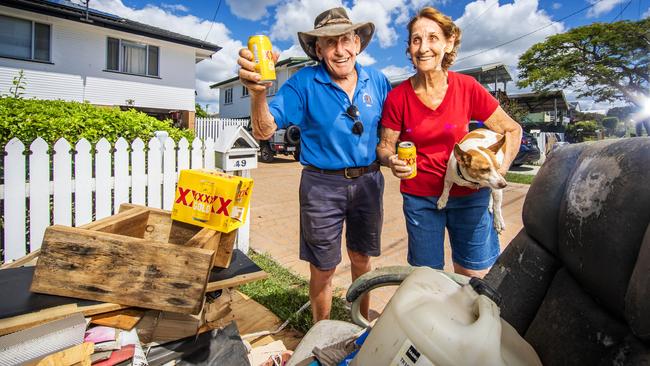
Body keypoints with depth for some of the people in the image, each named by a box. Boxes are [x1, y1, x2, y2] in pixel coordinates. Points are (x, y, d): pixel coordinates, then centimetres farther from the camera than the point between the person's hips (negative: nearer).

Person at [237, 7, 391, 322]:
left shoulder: (377, 81, 3)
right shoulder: (304, 82, -8)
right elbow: (264, 131, -16)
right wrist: (257, 92, -35)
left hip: (368, 181, 4)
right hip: (322, 184, -3)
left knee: (362, 259, 19)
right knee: (323, 268, 10)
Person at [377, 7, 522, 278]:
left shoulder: (467, 87, -7)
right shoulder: (398, 97, -8)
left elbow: (512, 130, 2)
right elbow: (385, 146, 0)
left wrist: (501, 169, -13)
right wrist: (392, 161, -22)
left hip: (468, 195, 1)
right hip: (419, 197, 0)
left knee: (474, 279, 10)